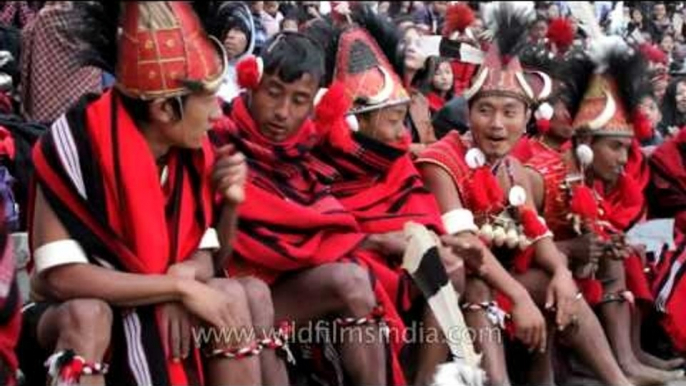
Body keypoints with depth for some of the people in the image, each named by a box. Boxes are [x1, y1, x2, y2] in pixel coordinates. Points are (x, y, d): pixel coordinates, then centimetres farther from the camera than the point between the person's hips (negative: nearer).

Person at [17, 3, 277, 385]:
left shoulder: (192, 149, -7)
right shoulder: (76, 142, -24)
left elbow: (204, 255, -2)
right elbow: (59, 275, -29)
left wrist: (183, 277, -26)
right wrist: (178, 287, -30)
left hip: (159, 310, 5)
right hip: (73, 313, -5)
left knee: (233, 296, -19)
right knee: (87, 317, -36)